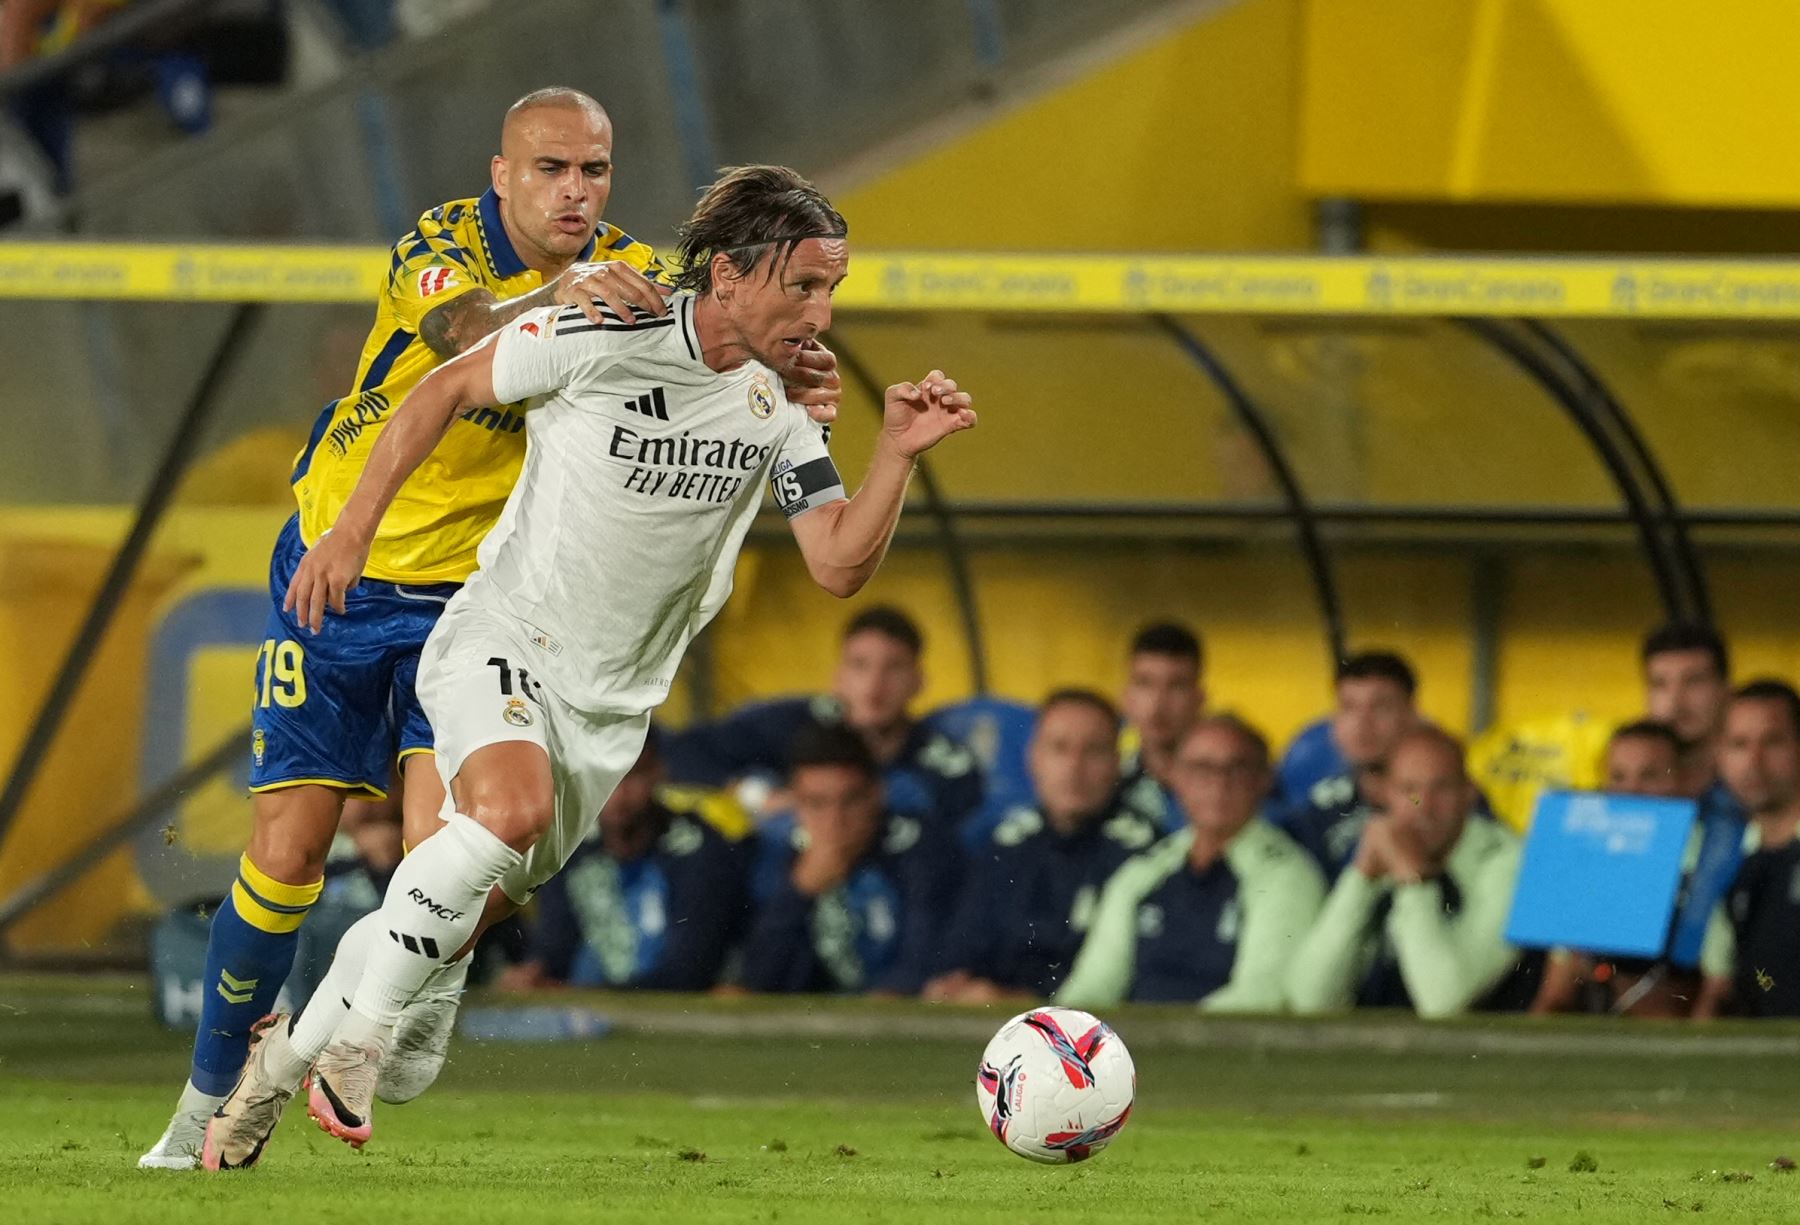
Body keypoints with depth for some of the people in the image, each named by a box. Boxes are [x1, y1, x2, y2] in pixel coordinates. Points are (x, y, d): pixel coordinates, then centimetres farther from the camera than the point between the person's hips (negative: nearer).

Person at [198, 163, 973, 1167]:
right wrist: (354, 529, -7)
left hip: (611, 702, 6)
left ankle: (297, 1047, 31)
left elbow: (841, 567, -4)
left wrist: (899, 456, -20)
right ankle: (356, 1034, -20)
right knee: (510, 808, -34)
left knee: (470, 912, 10)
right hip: (502, 641, -6)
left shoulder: (782, 415, -2)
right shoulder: (603, 338, -16)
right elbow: (445, 393, -4)